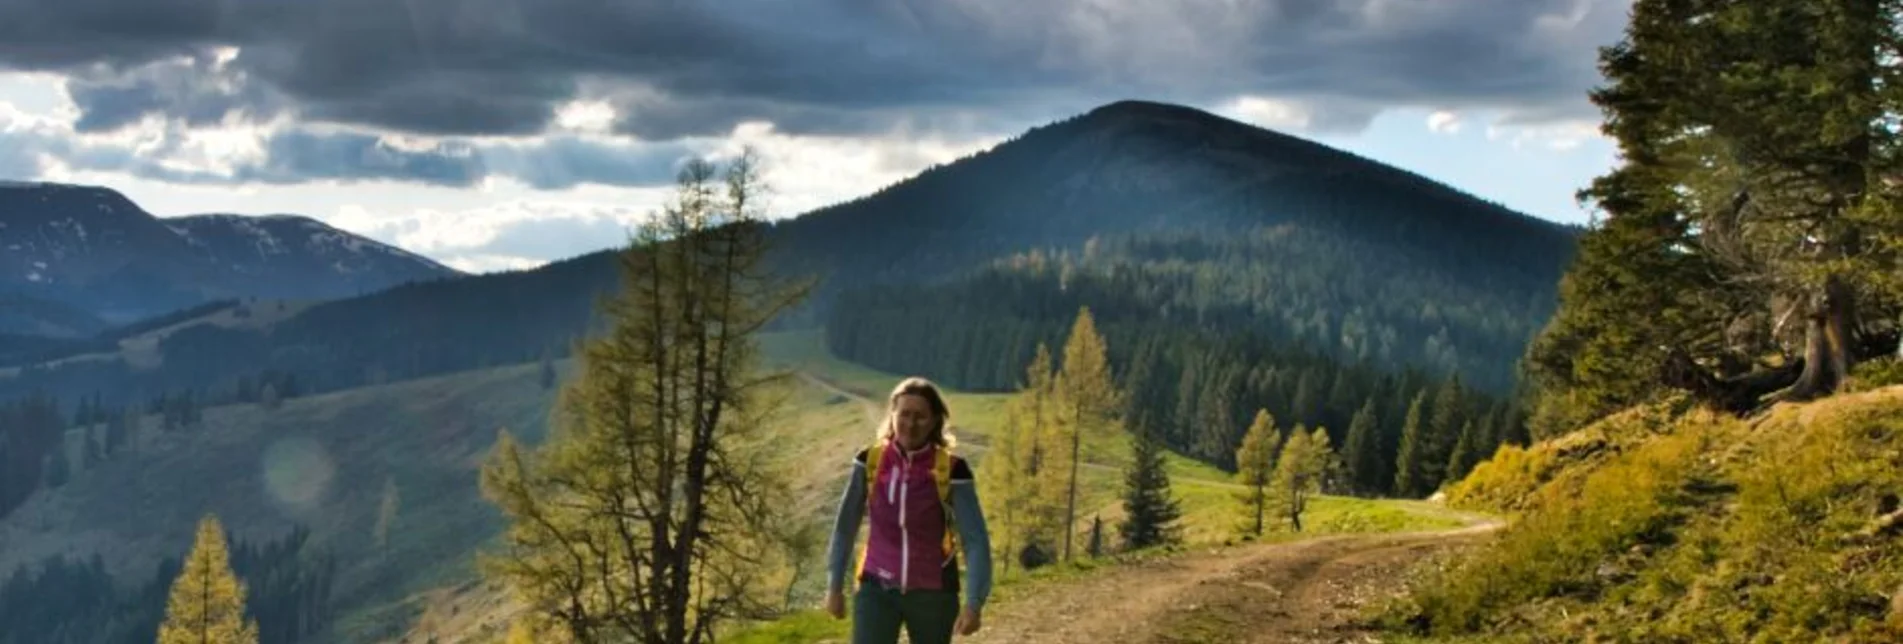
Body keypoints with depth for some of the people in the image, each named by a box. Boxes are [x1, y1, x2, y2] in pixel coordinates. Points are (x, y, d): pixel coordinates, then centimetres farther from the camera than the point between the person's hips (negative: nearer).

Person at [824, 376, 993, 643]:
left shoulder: (951, 470, -13)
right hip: (877, 588, 1)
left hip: (932, 592, -1)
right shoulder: (870, 461, -6)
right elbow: (845, 525, 5)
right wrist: (835, 585, 8)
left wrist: (974, 603, -18)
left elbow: (975, 540, -12)